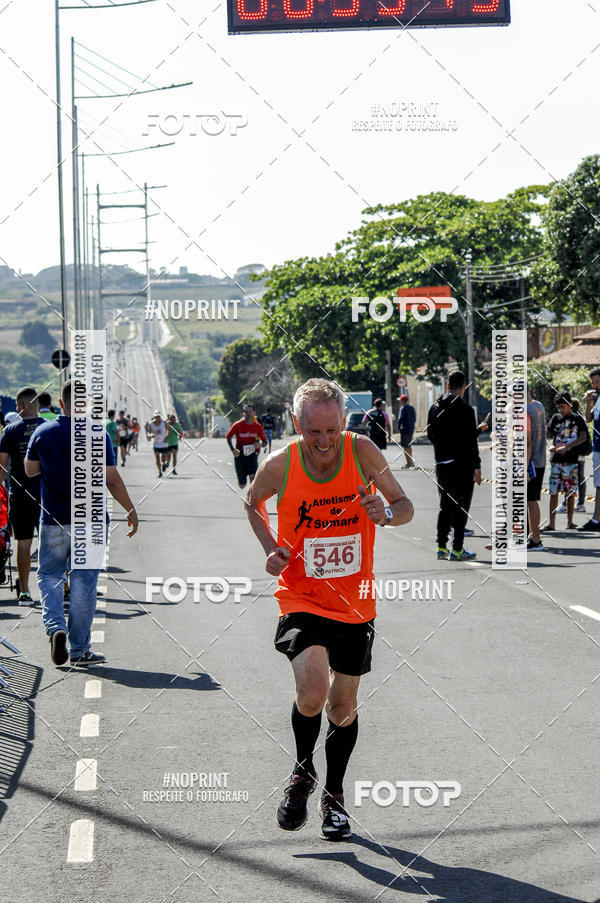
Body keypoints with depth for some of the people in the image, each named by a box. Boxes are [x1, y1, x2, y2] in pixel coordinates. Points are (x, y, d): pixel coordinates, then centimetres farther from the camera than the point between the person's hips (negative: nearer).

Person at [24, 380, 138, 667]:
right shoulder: (97, 435, -9)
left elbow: (30, 470, 12)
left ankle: (55, 627, -11)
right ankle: (79, 650, 9)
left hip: (53, 520, 2)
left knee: (49, 577, 14)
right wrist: (131, 511, 1)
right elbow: (111, 479, -9)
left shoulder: (43, 433, -1)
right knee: (84, 582, 5)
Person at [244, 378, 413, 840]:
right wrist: (272, 548, -6)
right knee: (312, 693, -22)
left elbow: (405, 506, -1)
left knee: (343, 708, 11)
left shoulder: (362, 452, -13)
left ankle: (334, 795, 36)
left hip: (355, 603, 2)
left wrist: (387, 513, -25)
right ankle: (303, 773, 9)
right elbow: (253, 502, 9)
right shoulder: (279, 465, -13)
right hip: (301, 599, -2)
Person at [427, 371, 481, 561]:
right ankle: (457, 549, 1)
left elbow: (430, 435, 12)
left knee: (445, 506, 15)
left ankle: (441, 547, 14)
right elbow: (471, 441, -14)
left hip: (441, 465, 6)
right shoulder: (465, 410, -14)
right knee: (461, 507, 1)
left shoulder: (434, 408, 5)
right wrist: (477, 466, -9)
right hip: (462, 465, -6)